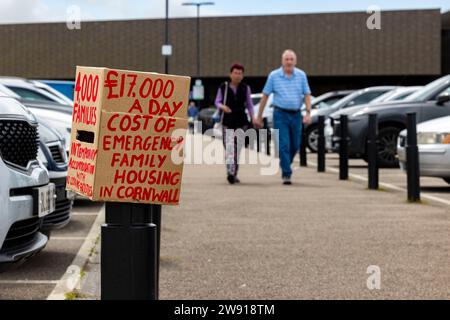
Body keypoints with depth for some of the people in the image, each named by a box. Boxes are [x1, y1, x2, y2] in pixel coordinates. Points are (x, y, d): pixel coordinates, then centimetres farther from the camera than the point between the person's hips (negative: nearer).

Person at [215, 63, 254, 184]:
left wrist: (253, 118, 4)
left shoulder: (245, 88, 7)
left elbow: (249, 105, 13)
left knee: (237, 149, 5)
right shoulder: (223, 87, 2)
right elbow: (217, 102, 8)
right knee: (229, 148, -14)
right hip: (227, 122, -2)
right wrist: (222, 107, -14)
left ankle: (234, 174, 13)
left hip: (241, 122, 2)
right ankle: (230, 172, -22)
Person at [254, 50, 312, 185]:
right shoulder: (274, 75, -1)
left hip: (296, 115, 3)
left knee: (295, 146, 10)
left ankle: (285, 166, 35)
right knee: (284, 145, -9)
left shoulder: (301, 75, 3)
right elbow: (265, 96, 2)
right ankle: (286, 174, -5)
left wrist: (308, 113, -12)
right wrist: (259, 116, 3)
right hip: (280, 114, -3)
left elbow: (307, 95, 2)